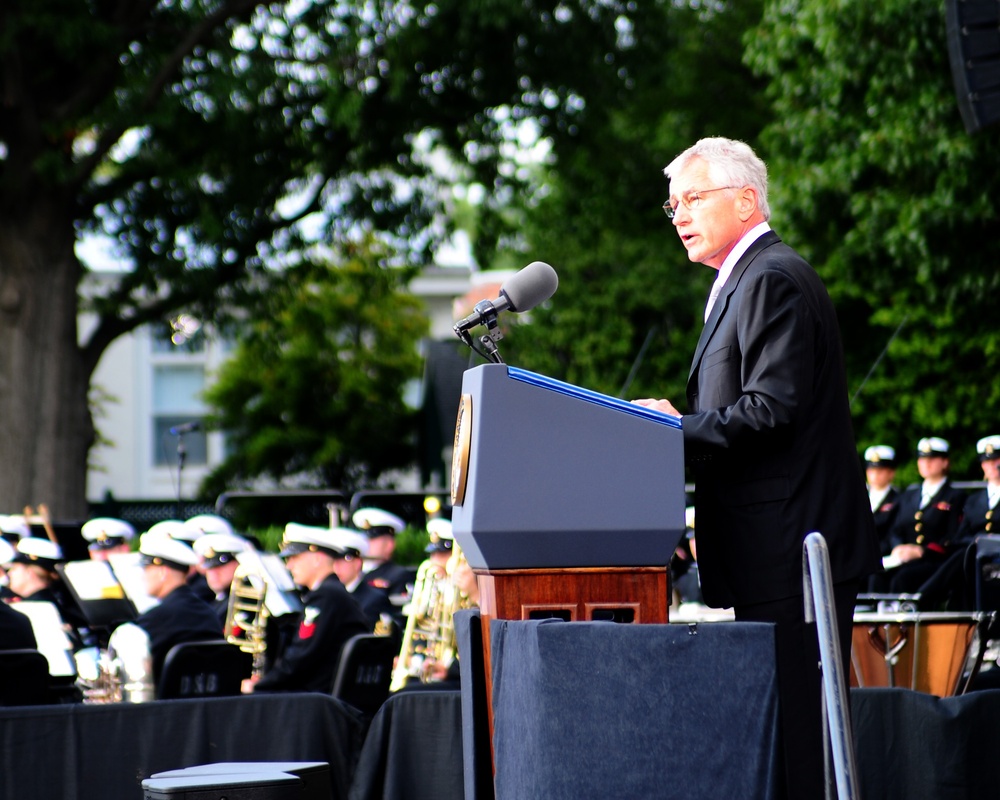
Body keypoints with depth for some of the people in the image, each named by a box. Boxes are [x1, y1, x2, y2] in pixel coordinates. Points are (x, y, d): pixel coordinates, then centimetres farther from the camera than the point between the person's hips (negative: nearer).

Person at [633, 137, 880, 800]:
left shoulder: (774, 279, -12)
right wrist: (682, 421, 8)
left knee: (793, 731, -10)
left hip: (791, 549, -11)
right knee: (781, 729, 12)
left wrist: (678, 429, -13)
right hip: (783, 553, 11)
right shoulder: (748, 280, 21)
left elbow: (771, 410, -20)